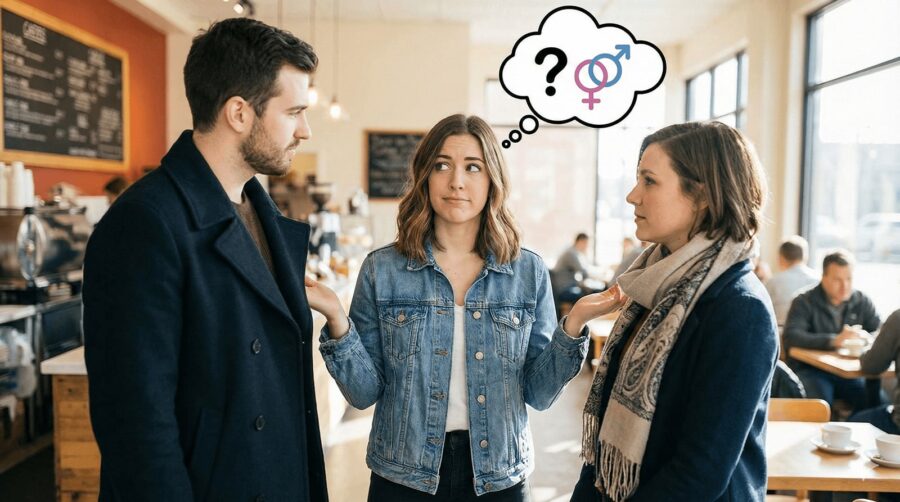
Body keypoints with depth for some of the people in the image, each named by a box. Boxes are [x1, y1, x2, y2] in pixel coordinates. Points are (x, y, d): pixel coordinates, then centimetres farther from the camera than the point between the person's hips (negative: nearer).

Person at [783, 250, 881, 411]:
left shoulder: (862, 301, 11)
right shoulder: (804, 302, -4)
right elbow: (791, 337, -20)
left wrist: (866, 337, -21)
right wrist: (834, 340, -32)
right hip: (810, 371, -4)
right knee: (820, 404, -30)